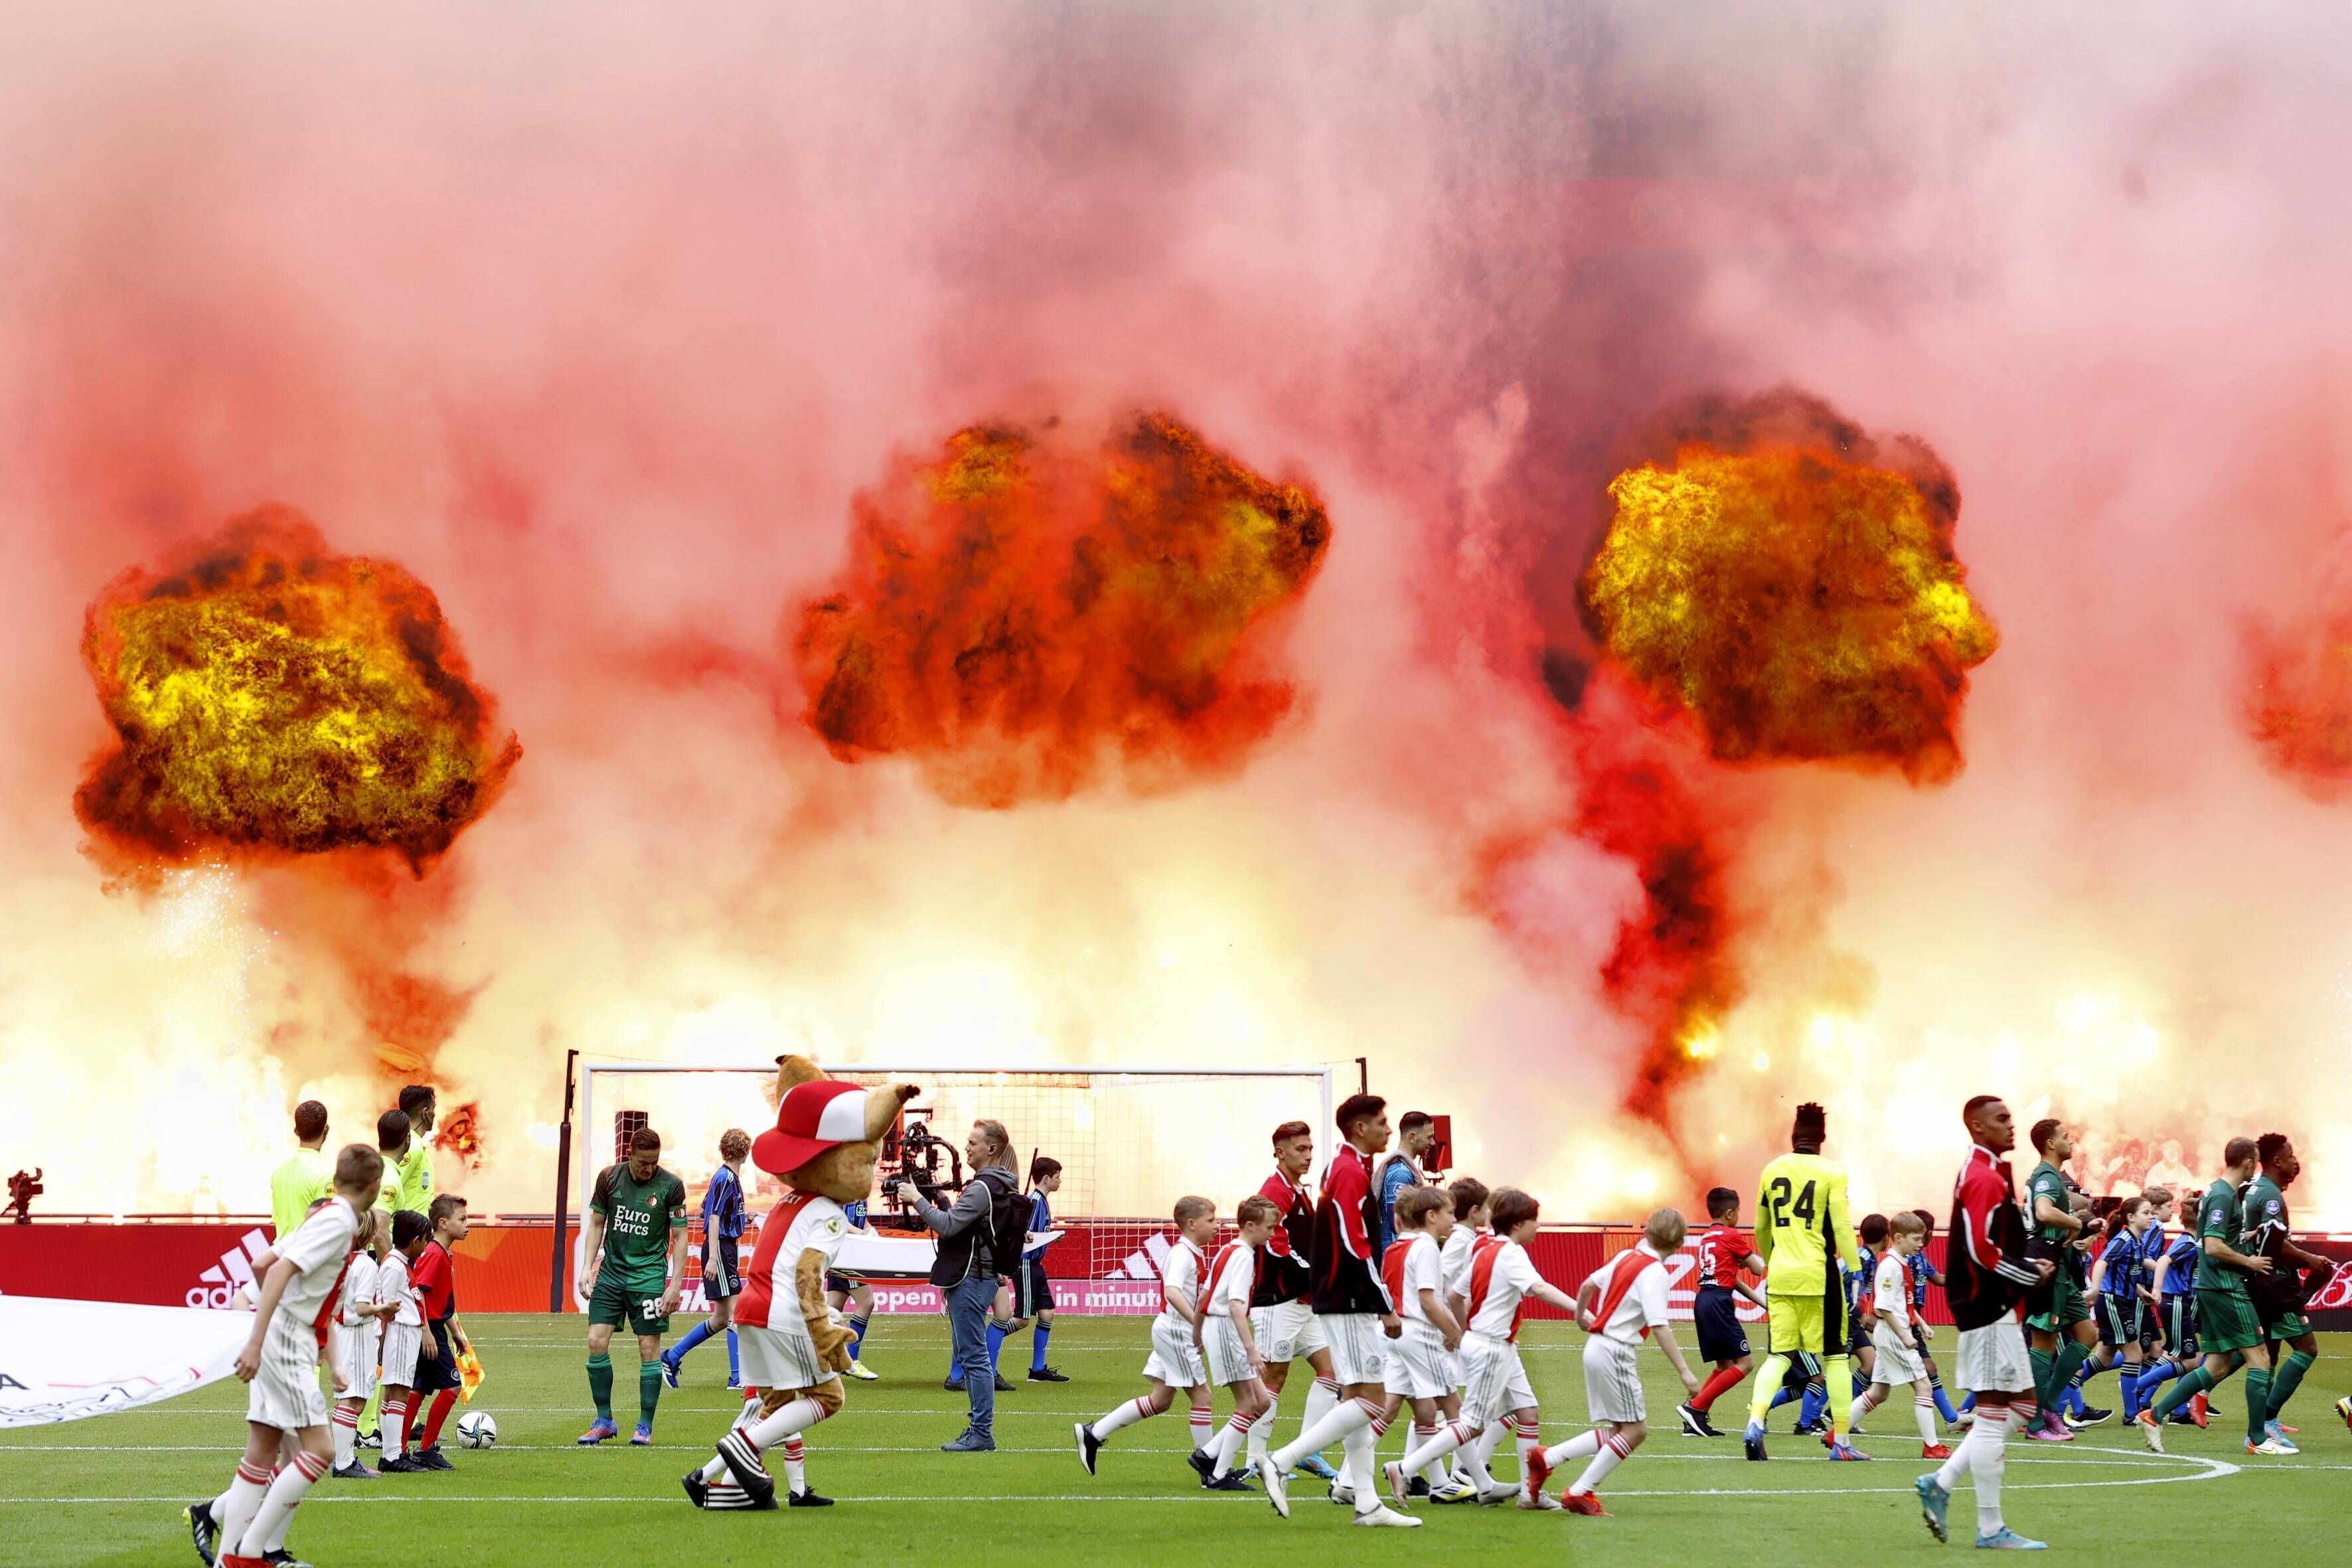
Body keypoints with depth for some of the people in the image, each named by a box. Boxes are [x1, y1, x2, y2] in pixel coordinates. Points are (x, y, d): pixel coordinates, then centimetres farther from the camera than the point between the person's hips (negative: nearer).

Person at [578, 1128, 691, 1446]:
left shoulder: (671, 1186, -8)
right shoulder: (609, 1178, 0)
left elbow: (680, 1238, -4)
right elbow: (597, 1224, 9)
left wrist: (675, 1285, -9)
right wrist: (588, 1268, 2)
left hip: (649, 1275, -3)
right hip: (611, 1270, 3)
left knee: (649, 1349, -2)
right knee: (596, 1342, -4)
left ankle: (645, 1426, 9)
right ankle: (604, 1421, 9)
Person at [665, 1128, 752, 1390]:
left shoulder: (730, 1177, 15)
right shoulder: (725, 1178, -13)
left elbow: (707, 1211, 23)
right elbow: (714, 1219, -18)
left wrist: (742, 1217, 23)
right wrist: (713, 1258, -23)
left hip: (726, 1249, 10)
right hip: (720, 1248, -10)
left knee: (721, 1318, 12)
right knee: (734, 1312, -10)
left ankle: (671, 1358, 20)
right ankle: (738, 1377, -9)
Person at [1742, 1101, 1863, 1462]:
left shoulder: (1771, 1171, 9)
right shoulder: (1831, 1173, -5)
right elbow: (1842, 1229, -10)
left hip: (1779, 1275, 4)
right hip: (1817, 1274, -4)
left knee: (1780, 1354, 8)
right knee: (1834, 1356, 7)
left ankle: (1755, 1421, -15)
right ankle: (1841, 1441, 7)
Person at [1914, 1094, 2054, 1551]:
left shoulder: (1987, 1174, 18)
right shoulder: (1985, 1178, -14)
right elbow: (1981, 1250, -22)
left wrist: (2029, 1267, 9)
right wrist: (2032, 1275, -12)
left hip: (1994, 1309, 10)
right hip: (1990, 1310, -10)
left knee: (2022, 1406, 14)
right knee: (1993, 1412, -5)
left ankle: (1940, 1484, 14)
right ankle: (1990, 1529, 0)